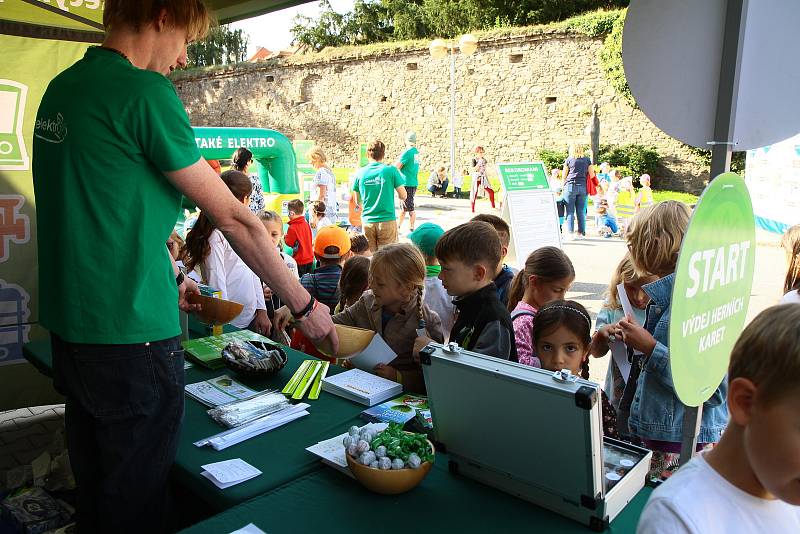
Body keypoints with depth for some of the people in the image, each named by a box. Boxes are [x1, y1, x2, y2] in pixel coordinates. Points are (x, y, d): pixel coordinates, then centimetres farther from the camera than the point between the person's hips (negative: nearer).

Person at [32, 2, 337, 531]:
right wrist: (305, 305, -7)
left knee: (93, 482, 24)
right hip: (132, 332, -9)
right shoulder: (146, 92, -16)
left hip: (68, 323, 9)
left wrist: (164, 274, 21)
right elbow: (233, 218, -15)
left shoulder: (62, 87, 10)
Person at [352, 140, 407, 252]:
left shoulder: (360, 173, 1)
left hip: (367, 221, 2)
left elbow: (357, 201, 10)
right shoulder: (391, 170, -6)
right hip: (387, 221, -2)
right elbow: (403, 196, -3)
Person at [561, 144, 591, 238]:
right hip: (583, 187, 3)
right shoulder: (587, 160, 10)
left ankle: (571, 233, -4)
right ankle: (582, 232, 8)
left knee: (570, 211, -1)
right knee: (581, 211, 7)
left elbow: (564, 176, 7)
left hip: (571, 186, -3)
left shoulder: (568, 160, 3)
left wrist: (563, 186, 18)